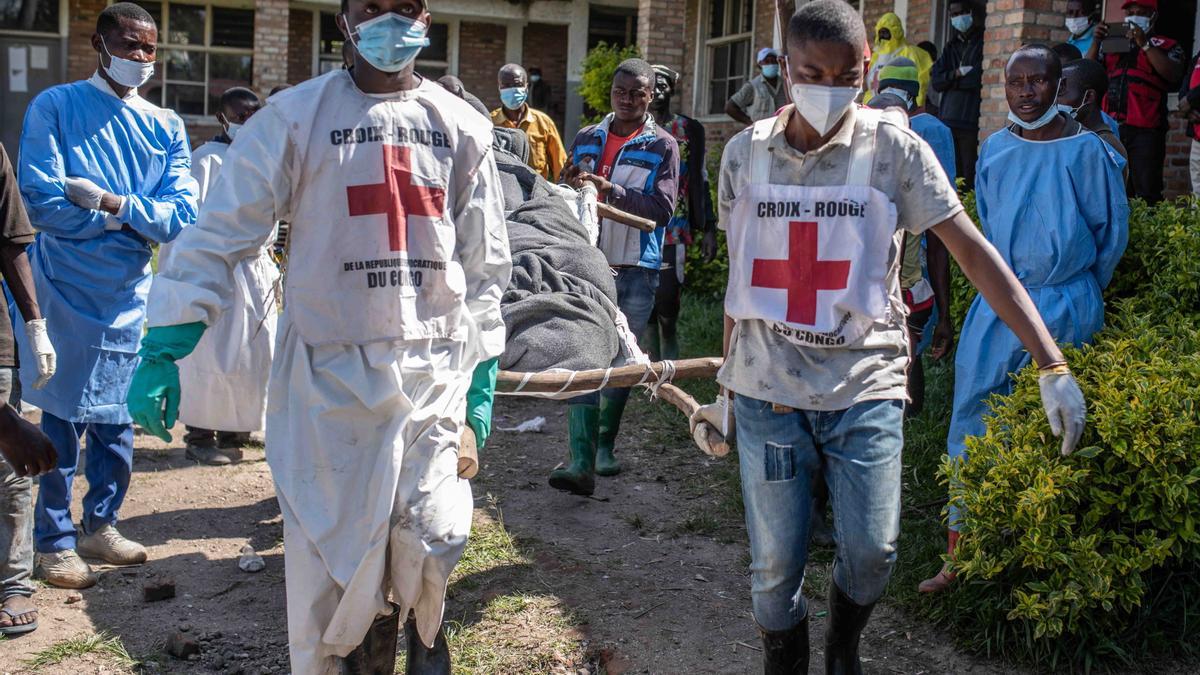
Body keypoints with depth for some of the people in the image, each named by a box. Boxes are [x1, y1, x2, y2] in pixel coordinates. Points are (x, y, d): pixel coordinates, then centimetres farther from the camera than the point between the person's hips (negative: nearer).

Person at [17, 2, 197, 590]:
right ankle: (54, 543, 16)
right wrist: (133, 217, -11)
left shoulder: (165, 127, 7)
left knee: (117, 420, 13)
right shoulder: (54, 109, -4)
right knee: (62, 420, 2)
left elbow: (182, 216, -5)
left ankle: (101, 526, 29)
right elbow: (39, 202, -16)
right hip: (65, 294, -4)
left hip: (129, 297, 4)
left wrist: (110, 202, -17)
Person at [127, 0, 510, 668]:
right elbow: (221, 233, -2)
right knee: (334, 541, 3)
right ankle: (351, 655, 30)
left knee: (431, 536, -3)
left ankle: (424, 633, 30)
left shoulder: (463, 128, 8)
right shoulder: (295, 117, 0)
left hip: (434, 371, 2)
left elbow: (485, 261, 11)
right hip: (331, 372, -1)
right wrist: (164, 348, -9)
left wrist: (482, 376, 8)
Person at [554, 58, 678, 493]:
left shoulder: (663, 146, 1)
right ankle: (581, 461, -12)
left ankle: (605, 445, 29)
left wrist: (609, 189, -22)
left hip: (635, 271, -1)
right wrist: (570, 186, -10)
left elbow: (662, 208, -11)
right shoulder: (586, 139, 12)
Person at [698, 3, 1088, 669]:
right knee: (774, 564, 3)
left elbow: (974, 251, -9)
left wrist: (1053, 365, -16)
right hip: (767, 389, 1)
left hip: (866, 385, -1)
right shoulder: (745, 152, 3)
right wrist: (726, 386, 15)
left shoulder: (894, 147, -4)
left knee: (871, 552, -2)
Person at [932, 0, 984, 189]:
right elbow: (935, 81, 10)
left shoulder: (983, 44, 1)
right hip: (948, 120, 6)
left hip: (972, 122, -5)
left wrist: (952, 80, 1)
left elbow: (980, 79, -10)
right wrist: (957, 73, -7)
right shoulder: (951, 47, 21)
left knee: (970, 175, -8)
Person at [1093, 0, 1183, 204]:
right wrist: (1096, 42, -3)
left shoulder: (1166, 46, 8)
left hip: (1145, 131, -4)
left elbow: (1173, 74, -10)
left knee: (1147, 194, -10)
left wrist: (1145, 44, -13)